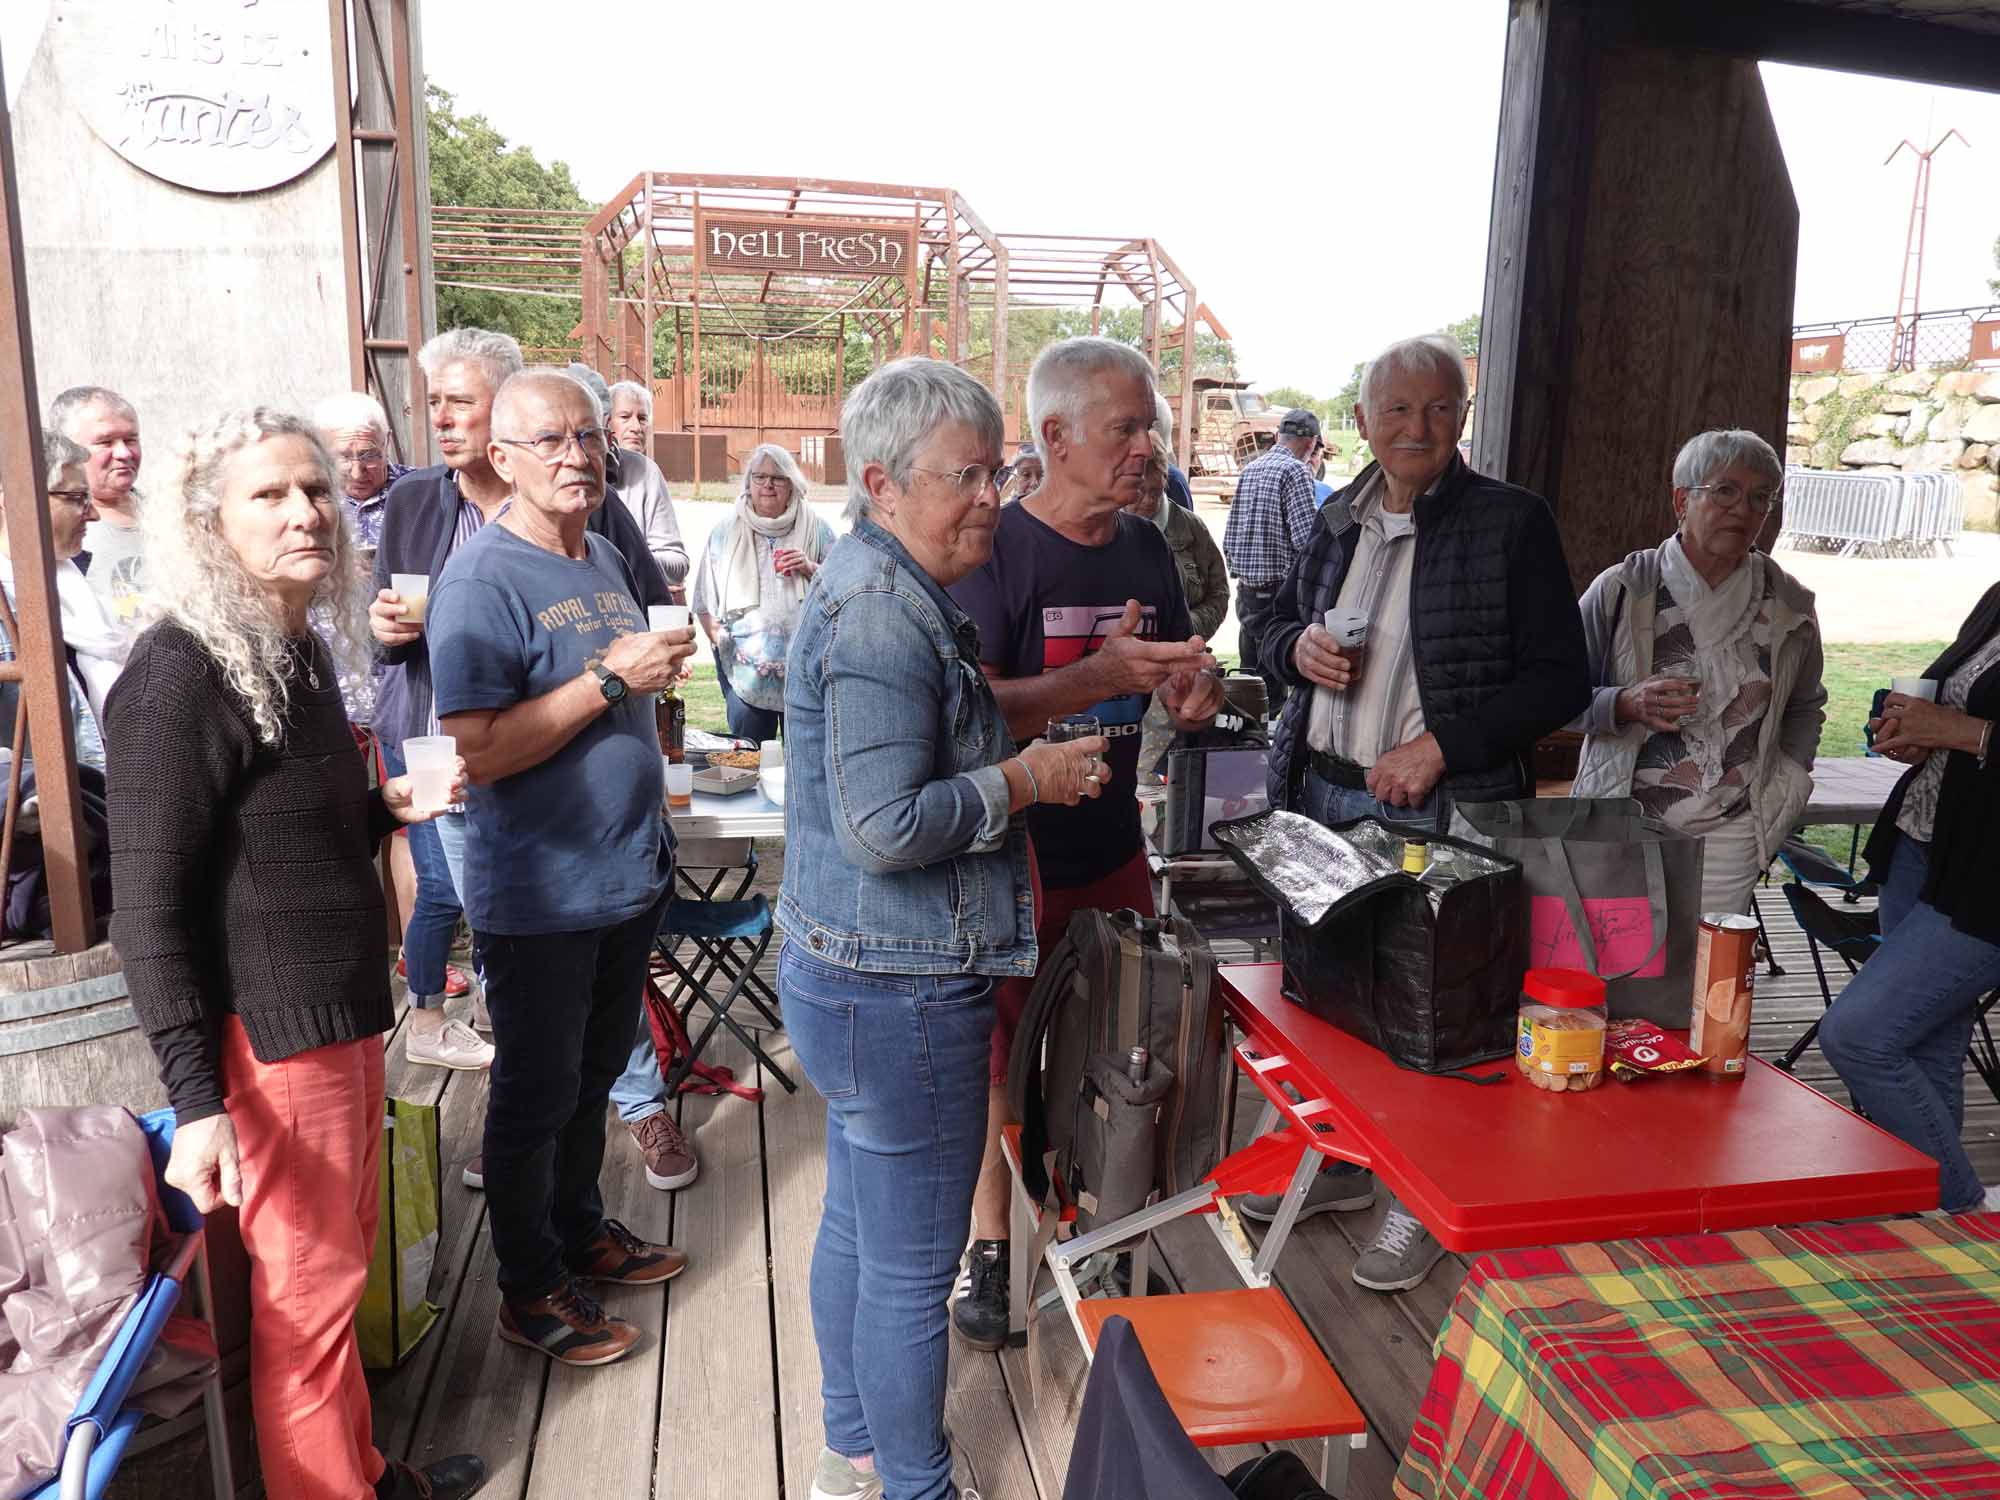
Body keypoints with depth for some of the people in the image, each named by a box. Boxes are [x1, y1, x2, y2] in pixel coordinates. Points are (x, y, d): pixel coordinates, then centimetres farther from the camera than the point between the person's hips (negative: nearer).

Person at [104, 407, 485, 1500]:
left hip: (346, 1011, 9)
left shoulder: (297, 651, 10)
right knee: (308, 1287, 6)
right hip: (269, 1036, -9)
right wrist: (195, 1098, -19)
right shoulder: (180, 678, -18)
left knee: (346, 1252, 21)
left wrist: (386, 806, 5)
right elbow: (148, 905, -18)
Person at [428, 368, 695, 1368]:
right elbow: (481, 751, -26)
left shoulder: (607, 561, 9)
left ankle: (582, 1230, 43)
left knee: (595, 1071, 23)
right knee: (536, 1095, 9)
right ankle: (530, 1291, 28)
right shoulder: (481, 579, -18)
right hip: (539, 896, -8)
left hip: (629, 872, 8)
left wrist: (661, 664, 4)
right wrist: (611, 678, -26)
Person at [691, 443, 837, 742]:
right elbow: (705, 603, 13)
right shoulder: (725, 533, 10)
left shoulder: (816, 530, 6)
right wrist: (717, 636, 1)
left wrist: (811, 569, -10)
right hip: (743, 667, 1)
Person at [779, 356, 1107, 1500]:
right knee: (915, 1265, 6)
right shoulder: (884, 616, -22)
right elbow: (885, 827, -27)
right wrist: (1023, 780, -15)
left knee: (860, 1226, 23)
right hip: (901, 994, -11)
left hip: (855, 977, 11)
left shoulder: (890, 591, 12)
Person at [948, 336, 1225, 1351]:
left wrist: (1197, 684, -7)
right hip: (1009, 861, -5)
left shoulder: (1146, 550, 7)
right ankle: (990, 1246, 27)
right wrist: (1104, 675, -33)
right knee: (999, 1059, 8)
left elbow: (1176, 684, 17)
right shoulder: (995, 550, -13)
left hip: (1115, 856, 6)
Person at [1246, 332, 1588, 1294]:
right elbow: (1278, 630, 21)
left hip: (1446, 810, -5)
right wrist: (1299, 648, -4)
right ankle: (1341, 1161, 35)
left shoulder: (1512, 523, -5)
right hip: (1324, 793, 6)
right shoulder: (1340, 521, 10)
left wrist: (1438, 746, -17)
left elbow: (1560, 681, -7)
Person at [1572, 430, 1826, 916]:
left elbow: (1806, 707, 23)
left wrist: (1788, 780, 11)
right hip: (1620, 824, -2)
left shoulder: (1789, 606, 7)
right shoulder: (1623, 589, -4)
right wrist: (1628, 705, -18)